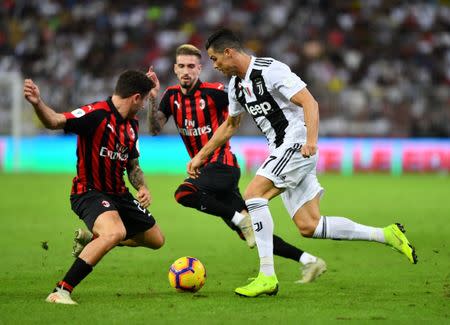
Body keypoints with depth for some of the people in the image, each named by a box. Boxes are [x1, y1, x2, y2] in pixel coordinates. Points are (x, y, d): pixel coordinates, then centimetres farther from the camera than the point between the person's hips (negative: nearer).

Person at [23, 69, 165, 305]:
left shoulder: (131, 124, 8)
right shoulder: (96, 113, -19)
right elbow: (55, 121, -33)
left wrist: (142, 187, 0)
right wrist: (38, 104, -53)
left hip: (118, 193, 9)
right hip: (89, 192, -9)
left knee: (156, 240, 17)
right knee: (115, 232, -37)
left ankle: (89, 240, 34)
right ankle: (61, 291, -31)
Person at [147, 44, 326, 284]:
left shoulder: (213, 92, -12)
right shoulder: (172, 96, 6)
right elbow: (155, 129, -3)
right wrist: (152, 99, -17)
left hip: (223, 166, -7)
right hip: (205, 169, 7)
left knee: (184, 193, -33)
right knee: (250, 234, 5)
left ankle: (241, 219, -20)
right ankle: (308, 261, 9)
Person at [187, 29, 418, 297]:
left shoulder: (270, 70, -14)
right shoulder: (236, 85, 14)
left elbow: (310, 103, -20)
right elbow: (230, 125, 30)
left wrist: (311, 141, -33)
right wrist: (200, 156, 28)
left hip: (297, 144, -9)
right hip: (283, 153, 9)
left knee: (253, 195, -21)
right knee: (309, 226, 2)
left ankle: (267, 276, -22)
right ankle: (386, 235, 10)